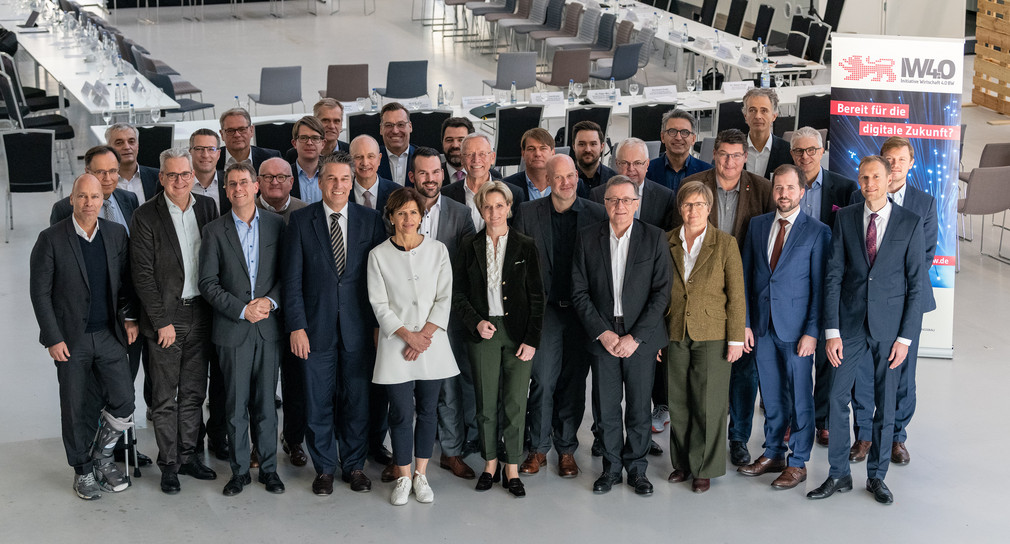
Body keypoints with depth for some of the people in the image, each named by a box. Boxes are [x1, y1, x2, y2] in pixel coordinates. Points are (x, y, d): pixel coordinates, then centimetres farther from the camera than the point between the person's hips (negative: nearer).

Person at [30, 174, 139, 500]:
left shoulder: (116, 234, 4)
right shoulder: (51, 240, -7)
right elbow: (40, 292, -6)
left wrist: (130, 318, 4)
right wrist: (53, 338, -9)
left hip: (110, 336, 3)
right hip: (71, 339, -2)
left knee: (123, 404, -5)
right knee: (77, 409, 6)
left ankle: (102, 454, 22)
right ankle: (83, 470, 24)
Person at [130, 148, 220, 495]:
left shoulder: (207, 207, 5)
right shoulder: (146, 216, -8)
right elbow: (142, 274, -10)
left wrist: (214, 308, 3)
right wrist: (161, 321, -13)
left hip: (200, 314, 4)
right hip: (165, 317, -4)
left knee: (194, 392, 12)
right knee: (165, 397, 2)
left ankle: (188, 455, 24)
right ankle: (169, 463, 12)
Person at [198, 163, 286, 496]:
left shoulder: (275, 224, 7)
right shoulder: (215, 231, 2)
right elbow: (208, 283, -2)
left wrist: (271, 300, -10)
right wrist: (242, 310, -11)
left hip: (268, 327, 1)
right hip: (233, 329, -1)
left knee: (266, 402, 6)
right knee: (236, 405, 3)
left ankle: (268, 468, 17)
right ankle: (240, 471, 13)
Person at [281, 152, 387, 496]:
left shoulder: (370, 220, 3)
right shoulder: (300, 221, 0)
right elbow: (291, 278, -1)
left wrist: (380, 324, 0)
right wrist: (296, 326, -7)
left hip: (359, 327, 1)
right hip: (317, 327, -1)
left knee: (357, 400, 8)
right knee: (318, 401, 5)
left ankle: (354, 465, 23)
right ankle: (324, 469, 19)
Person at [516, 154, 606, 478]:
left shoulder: (597, 214, 0)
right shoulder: (529, 213, 2)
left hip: (582, 311, 0)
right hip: (545, 309, 0)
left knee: (574, 382, 7)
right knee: (543, 380, -3)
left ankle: (566, 449, 19)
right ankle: (538, 448, 11)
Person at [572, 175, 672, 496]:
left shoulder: (654, 238, -2)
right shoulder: (588, 238, 2)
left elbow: (662, 292, -5)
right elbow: (579, 292, 2)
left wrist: (635, 337, -11)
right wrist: (602, 333, -8)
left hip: (641, 338, -1)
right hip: (602, 336, 1)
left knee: (639, 407, 4)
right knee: (606, 408, 5)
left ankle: (637, 469, 20)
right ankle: (611, 468, 20)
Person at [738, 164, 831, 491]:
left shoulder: (817, 231, -5)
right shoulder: (757, 225, 9)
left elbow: (820, 286, -6)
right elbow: (746, 277, 10)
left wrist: (812, 332, -12)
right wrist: (745, 323, 3)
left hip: (796, 329, -4)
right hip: (763, 328, 4)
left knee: (799, 397, 3)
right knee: (771, 395, 13)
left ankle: (798, 463, 13)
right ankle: (773, 454, 26)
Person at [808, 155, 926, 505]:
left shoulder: (910, 223, -1)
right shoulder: (845, 218, 3)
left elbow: (916, 283, -1)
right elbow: (833, 276, 0)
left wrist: (905, 337, -6)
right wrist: (831, 331, -6)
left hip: (889, 328, -1)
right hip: (850, 324, 1)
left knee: (885, 405, 7)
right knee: (837, 398, 1)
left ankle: (876, 476, 21)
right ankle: (838, 475, 14)